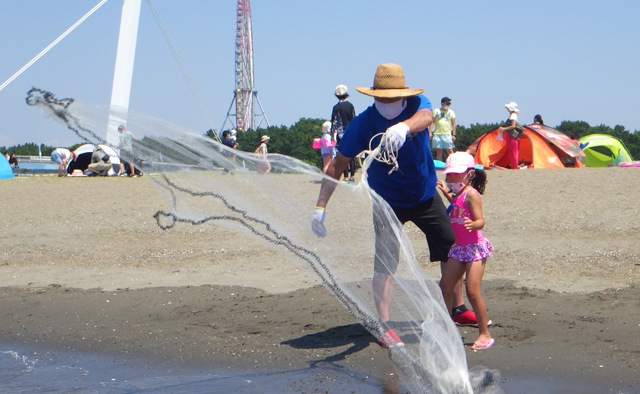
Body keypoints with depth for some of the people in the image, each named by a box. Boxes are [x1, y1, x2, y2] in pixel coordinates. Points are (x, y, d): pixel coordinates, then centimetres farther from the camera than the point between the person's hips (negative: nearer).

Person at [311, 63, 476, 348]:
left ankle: (458, 307, 32)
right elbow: (337, 166, -16)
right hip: (388, 202, -3)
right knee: (385, 263, -15)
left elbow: (425, 117, -42)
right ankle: (384, 327, -10)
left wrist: (404, 127, -66)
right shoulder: (362, 124, -20)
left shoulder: (417, 103, -17)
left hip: (426, 196, 3)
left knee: (453, 252, 11)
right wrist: (320, 207, -23)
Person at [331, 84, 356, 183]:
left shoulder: (336, 107, -6)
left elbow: (334, 122, -7)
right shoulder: (351, 106, 4)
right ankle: (352, 176, 9)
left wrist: (334, 135, -3)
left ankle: (346, 177, -7)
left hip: (341, 134, -4)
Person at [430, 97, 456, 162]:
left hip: (447, 134, 0)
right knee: (438, 151, 2)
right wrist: (430, 132, -3)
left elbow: (453, 124, 9)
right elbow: (432, 122, 7)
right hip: (437, 134, 0)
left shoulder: (451, 112, 10)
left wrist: (454, 135, 1)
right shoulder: (436, 111, 8)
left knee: (450, 151, -7)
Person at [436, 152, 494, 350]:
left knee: (472, 291, -13)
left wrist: (473, 224, -43)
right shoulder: (457, 195, 12)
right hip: (458, 248, 9)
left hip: (474, 247, -9)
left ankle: (485, 334, -3)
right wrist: (447, 193, 37)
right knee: (444, 288, 7)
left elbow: (480, 220, -22)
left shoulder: (471, 194, -13)